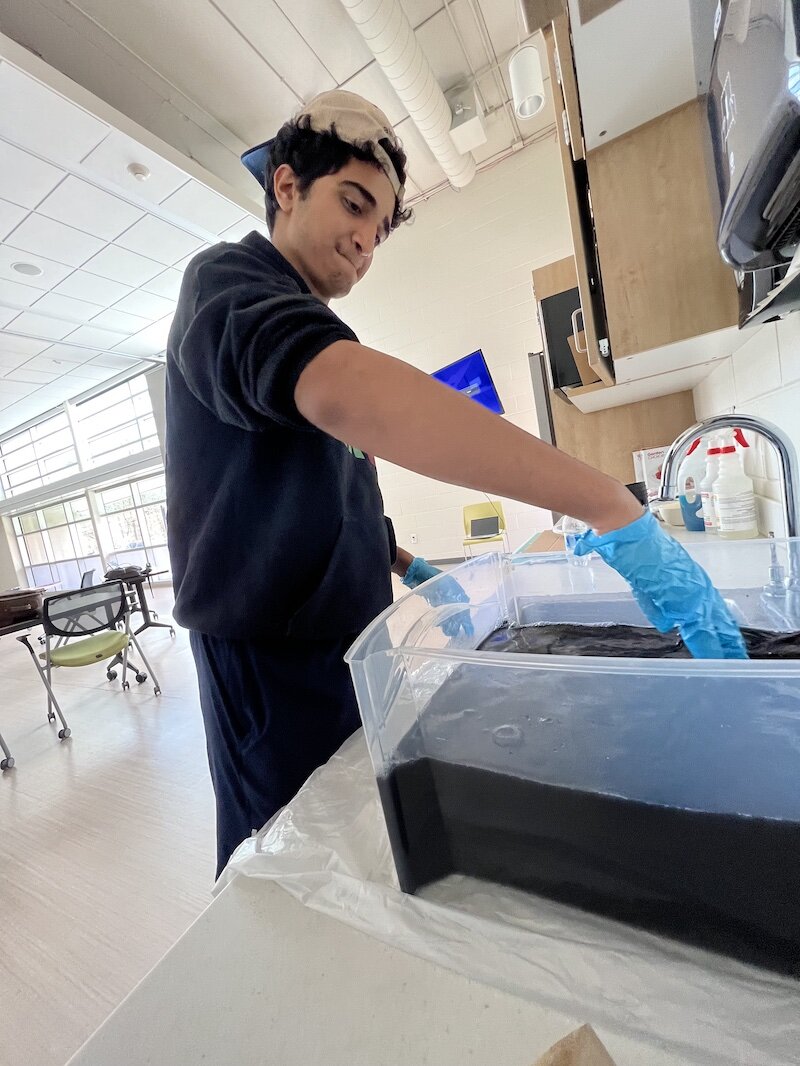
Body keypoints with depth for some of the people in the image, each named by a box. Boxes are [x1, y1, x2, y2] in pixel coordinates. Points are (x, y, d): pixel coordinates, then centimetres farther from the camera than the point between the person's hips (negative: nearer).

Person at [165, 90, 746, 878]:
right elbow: (346, 389, -36)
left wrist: (408, 569, 10)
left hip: (345, 649, 8)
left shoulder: (305, 329, 17)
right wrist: (613, 510, -37)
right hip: (274, 663, -7)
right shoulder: (226, 281, -10)